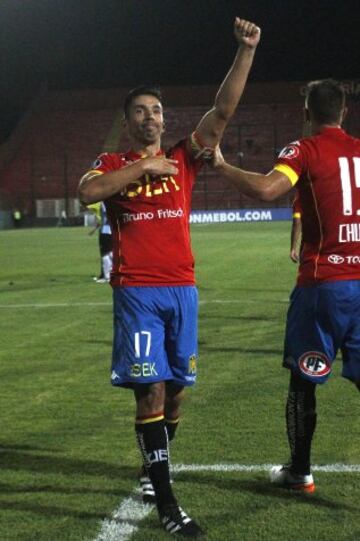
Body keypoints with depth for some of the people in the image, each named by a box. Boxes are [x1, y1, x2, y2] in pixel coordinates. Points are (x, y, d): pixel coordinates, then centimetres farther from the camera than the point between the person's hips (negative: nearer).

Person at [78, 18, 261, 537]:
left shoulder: (183, 158, 11)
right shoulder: (111, 164, 5)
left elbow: (223, 110, 1)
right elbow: (87, 192, -18)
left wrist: (246, 50, -7)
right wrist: (144, 167, -14)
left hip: (182, 290, 4)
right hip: (137, 293, -4)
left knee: (175, 390, 9)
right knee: (151, 391, -9)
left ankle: (153, 470, 32)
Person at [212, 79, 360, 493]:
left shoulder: (306, 150, -7)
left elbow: (266, 189, -24)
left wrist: (221, 166, -13)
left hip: (323, 284, -4)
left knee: (303, 379, 10)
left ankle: (299, 472, 19)